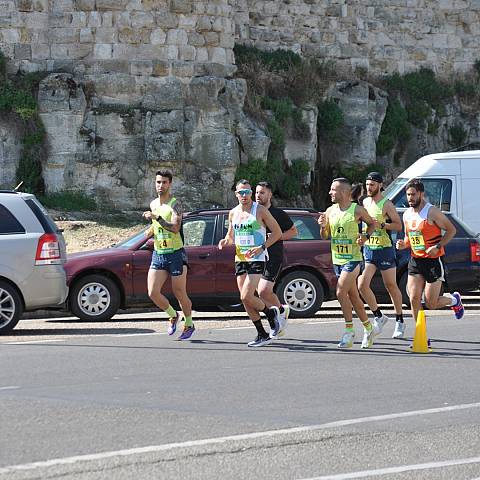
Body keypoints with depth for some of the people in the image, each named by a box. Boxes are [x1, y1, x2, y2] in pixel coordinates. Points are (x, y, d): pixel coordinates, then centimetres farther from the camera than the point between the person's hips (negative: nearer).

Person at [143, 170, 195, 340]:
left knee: (179, 293, 3)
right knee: (153, 293, -7)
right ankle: (173, 316, 18)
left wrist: (157, 218, -33)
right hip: (157, 254, 6)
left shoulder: (174, 205, -11)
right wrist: (151, 230, 12)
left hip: (175, 254, -6)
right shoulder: (153, 204, 11)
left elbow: (175, 227, -26)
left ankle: (189, 324, 24)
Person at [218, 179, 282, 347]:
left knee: (246, 297, -18)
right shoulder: (233, 213, 10)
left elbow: (277, 232, -5)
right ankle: (262, 335, 13)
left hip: (257, 259, -6)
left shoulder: (260, 210, -7)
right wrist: (225, 241, 0)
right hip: (240, 259, 6)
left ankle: (270, 313, 9)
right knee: (245, 300, 3)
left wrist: (262, 247, -16)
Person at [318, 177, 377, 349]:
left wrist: (365, 236, -10)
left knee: (341, 292, -17)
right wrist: (323, 226, -8)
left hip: (353, 259, -6)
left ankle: (349, 330, -8)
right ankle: (367, 327, 26)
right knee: (353, 296, 12)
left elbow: (372, 223, 7)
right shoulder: (330, 211, 6)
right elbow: (325, 236, 12)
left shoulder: (357, 210, -8)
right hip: (337, 259, 6)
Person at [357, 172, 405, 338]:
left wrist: (381, 225, -24)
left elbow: (398, 225, -11)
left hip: (385, 249, -5)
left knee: (391, 286, 5)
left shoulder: (386, 204, -9)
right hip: (368, 249, 5)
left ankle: (400, 322, 20)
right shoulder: (365, 202, 9)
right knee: (362, 285, -10)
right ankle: (379, 317, 5)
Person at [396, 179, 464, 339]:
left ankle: (454, 300, 28)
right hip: (415, 260, 6)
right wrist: (403, 244, -2)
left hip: (434, 260, -6)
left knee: (431, 304, -4)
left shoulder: (432, 212, -13)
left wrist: (438, 246, -20)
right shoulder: (407, 215, 7)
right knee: (414, 299, -6)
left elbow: (451, 230, -9)